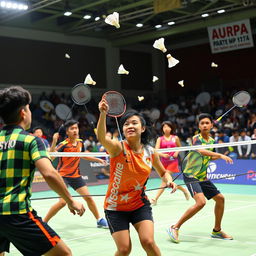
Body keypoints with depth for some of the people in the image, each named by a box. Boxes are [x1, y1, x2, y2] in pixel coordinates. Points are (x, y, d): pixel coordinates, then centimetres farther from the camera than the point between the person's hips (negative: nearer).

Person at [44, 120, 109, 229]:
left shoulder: (80, 142, 1)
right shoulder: (63, 145, -19)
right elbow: (50, 157, -32)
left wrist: (98, 159, 24)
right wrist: (54, 142, -44)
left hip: (76, 175, 6)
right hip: (63, 175, -6)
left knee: (88, 197, 6)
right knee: (63, 201, -20)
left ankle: (100, 220, 23)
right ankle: (43, 222, -4)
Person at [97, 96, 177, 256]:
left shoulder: (151, 152, -4)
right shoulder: (118, 148, -17)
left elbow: (163, 172, 14)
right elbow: (102, 138, -40)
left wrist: (169, 180, -10)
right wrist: (103, 113, -56)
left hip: (140, 204, 2)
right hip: (116, 207, -2)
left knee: (148, 242, -15)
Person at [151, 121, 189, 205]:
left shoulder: (175, 138, 4)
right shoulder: (160, 139, 3)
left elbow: (179, 147, 19)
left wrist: (177, 152, -1)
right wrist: (163, 155, -26)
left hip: (172, 161, -3)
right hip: (163, 162, 3)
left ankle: (155, 198, -16)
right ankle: (184, 190, 31)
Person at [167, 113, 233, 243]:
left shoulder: (211, 140, 11)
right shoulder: (196, 138, -13)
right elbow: (201, 150, -35)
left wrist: (217, 157, 7)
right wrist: (220, 155, -39)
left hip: (202, 176, 8)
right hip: (191, 175, -8)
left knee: (220, 198, 11)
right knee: (201, 202, -26)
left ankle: (217, 230, 29)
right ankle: (174, 228, -15)